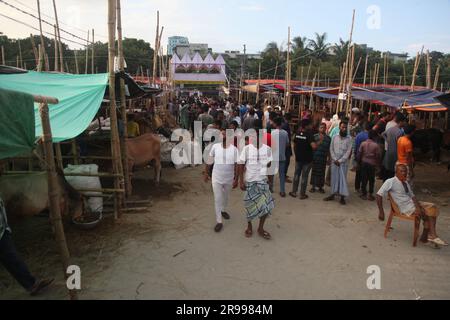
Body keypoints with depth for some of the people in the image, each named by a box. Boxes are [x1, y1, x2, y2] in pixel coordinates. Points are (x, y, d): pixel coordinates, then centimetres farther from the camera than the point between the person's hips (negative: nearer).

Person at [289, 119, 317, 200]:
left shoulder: (297, 133, 1)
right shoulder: (309, 134, -18)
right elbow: (314, 146, -30)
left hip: (298, 158, 5)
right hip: (307, 159, -5)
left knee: (297, 175, 16)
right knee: (304, 176, 4)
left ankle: (294, 192, 21)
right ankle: (302, 194, 12)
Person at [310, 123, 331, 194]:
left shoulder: (328, 138, 4)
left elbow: (329, 149, 5)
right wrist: (320, 141, -10)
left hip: (323, 158, 1)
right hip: (315, 157, -1)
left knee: (322, 172, 5)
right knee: (314, 172, 4)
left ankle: (320, 187, 17)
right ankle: (313, 186, 15)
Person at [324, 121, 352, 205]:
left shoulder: (349, 139, -3)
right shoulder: (335, 138, 5)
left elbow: (348, 152, -8)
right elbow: (331, 149, 4)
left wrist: (340, 160, -12)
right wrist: (335, 159, -7)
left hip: (344, 162, -2)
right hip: (334, 162, 2)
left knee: (343, 179, 1)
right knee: (334, 178, 8)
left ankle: (342, 197, 6)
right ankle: (333, 195, 19)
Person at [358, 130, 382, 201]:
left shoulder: (363, 143, -4)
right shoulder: (376, 145, -11)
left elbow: (359, 153, -1)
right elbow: (378, 156, -6)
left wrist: (359, 161, 10)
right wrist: (378, 164, 8)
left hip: (364, 163, 2)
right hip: (372, 164, -2)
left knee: (364, 179, 9)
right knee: (371, 180, 8)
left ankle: (364, 194, 14)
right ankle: (370, 195, 10)